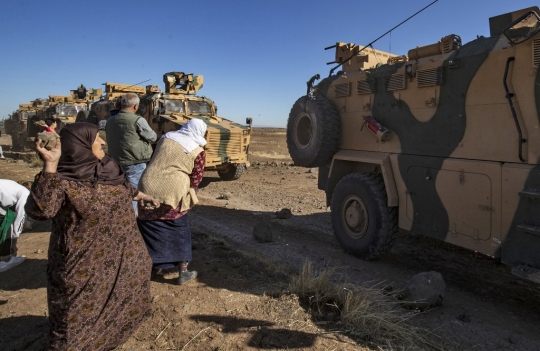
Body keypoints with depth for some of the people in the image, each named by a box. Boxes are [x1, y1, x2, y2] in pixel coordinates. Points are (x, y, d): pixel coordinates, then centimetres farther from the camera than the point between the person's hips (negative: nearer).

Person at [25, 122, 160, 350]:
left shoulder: (107, 167, -1)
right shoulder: (63, 181, -24)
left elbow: (123, 187, 18)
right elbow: (40, 210, -40)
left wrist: (143, 196, 31)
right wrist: (50, 166, -43)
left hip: (116, 253, 8)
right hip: (83, 262, -8)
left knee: (120, 291, 28)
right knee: (80, 313, 8)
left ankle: (116, 328, 54)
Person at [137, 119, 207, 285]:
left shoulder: (166, 137, 10)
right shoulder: (198, 151, -3)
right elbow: (196, 179, 2)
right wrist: (188, 197, 17)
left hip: (148, 187, 4)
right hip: (171, 193, -4)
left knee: (151, 229, 18)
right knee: (179, 231, 13)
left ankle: (153, 266, 33)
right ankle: (183, 272, 19)